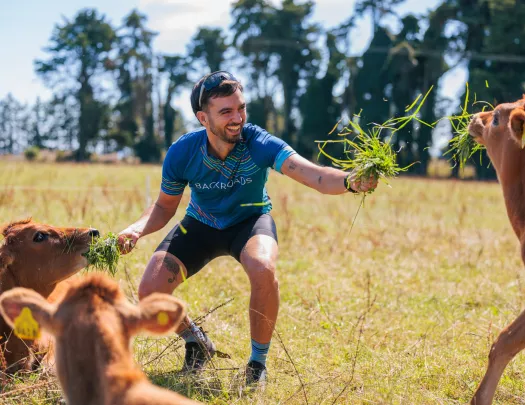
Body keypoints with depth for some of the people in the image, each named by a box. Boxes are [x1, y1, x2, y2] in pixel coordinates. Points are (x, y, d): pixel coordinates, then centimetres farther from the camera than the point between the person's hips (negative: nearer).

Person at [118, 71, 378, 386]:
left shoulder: (258, 144, -30)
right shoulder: (182, 153, -22)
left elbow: (315, 175, -45)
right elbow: (165, 207, -4)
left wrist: (350, 181, -67)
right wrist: (137, 229, -25)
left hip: (250, 221, -2)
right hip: (201, 225, 2)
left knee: (263, 269, -37)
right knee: (150, 290, -15)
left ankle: (259, 362, -11)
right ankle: (197, 344, 19)